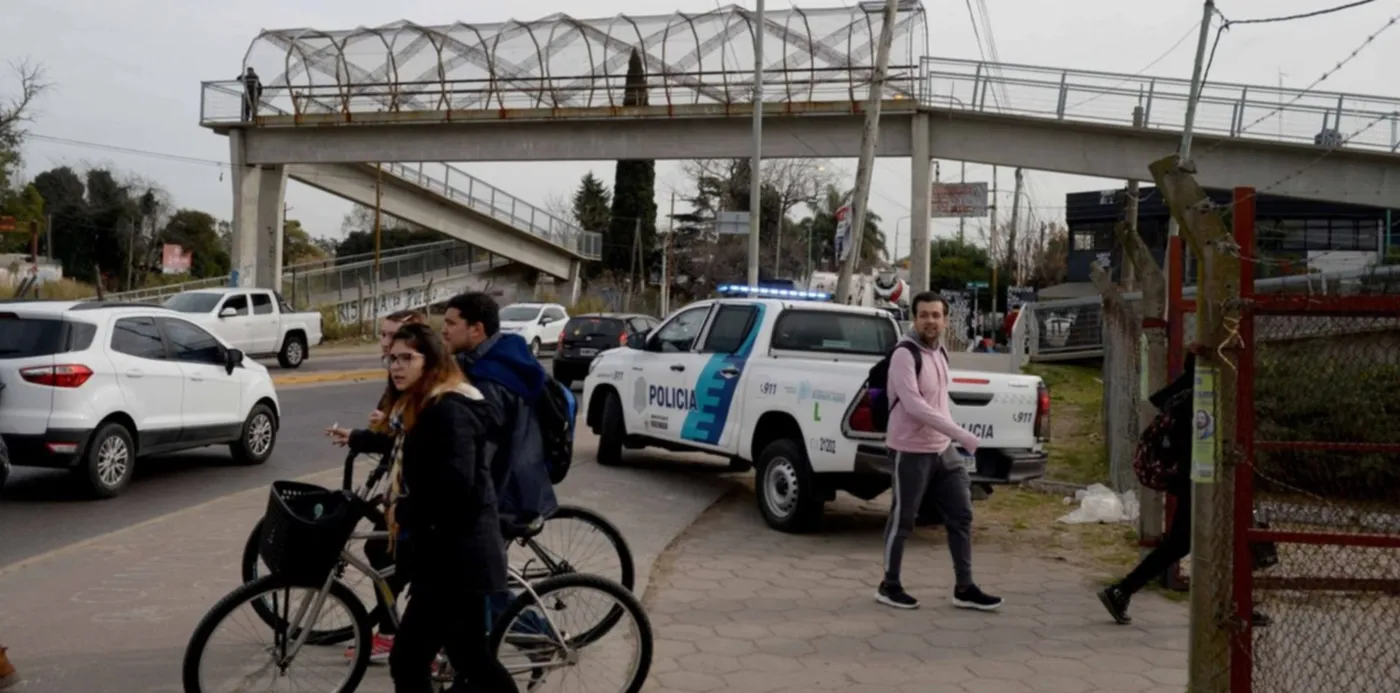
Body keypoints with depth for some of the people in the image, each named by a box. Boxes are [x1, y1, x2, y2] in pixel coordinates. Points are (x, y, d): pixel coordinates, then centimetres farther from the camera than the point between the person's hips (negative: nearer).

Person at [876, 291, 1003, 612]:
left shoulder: (940, 352, 10)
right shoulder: (905, 354, -17)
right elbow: (914, 405, -26)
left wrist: (953, 439, 17)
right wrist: (961, 434, -26)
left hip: (943, 449, 8)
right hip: (910, 452, -8)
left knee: (961, 515, 9)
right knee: (902, 521, 3)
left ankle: (964, 588, 18)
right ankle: (889, 586, 19)